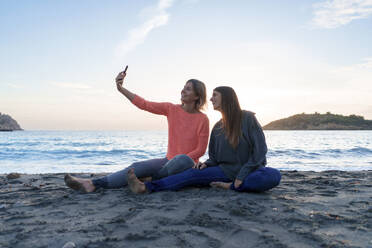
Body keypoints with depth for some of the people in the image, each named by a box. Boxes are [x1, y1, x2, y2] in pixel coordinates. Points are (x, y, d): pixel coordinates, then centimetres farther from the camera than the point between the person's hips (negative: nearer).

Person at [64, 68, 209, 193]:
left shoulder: (202, 119, -8)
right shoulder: (171, 109, 3)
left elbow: (201, 149, -8)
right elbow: (144, 104, -5)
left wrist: (179, 161, -19)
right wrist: (121, 89, -13)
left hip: (188, 164, -3)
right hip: (169, 161, 4)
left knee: (182, 159, -39)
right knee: (138, 167, -20)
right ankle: (93, 184, -30)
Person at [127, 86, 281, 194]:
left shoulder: (248, 118, -8)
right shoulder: (218, 127, 8)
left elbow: (260, 150, -12)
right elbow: (214, 157, 13)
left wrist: (242, 176, -18)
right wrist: (206, 164, -10)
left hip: (250, 171, -4)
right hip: (225, 170, 4)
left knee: (274, 176, -36)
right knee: (194, 173, -18)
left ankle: (230, 186, -25)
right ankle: (147, 187, -29)